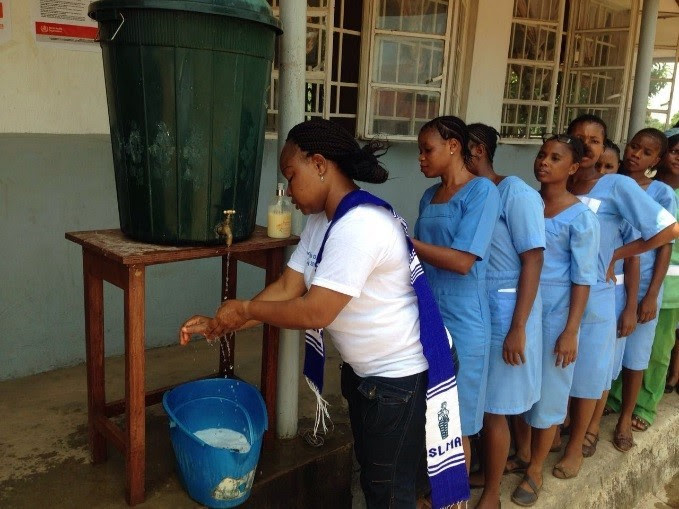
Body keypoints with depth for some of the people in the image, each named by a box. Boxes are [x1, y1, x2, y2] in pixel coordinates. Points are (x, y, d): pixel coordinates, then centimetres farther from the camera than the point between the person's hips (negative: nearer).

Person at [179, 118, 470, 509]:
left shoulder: (360, 226, -30)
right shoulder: (321, 220, 3)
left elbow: (315, 312, -30)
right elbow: (286, 288, 0)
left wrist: (245, 309, -17)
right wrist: (218, 325, -7)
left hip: (401, 373, -9)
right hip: (364, 369, 10)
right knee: (370, 472, 26)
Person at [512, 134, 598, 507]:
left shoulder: (581, 218, -10)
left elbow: (583, 279, -10)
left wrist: (571, 331, -13)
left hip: (555, 312, -4)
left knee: (547, 389, 8)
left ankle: (535, 469, 26)